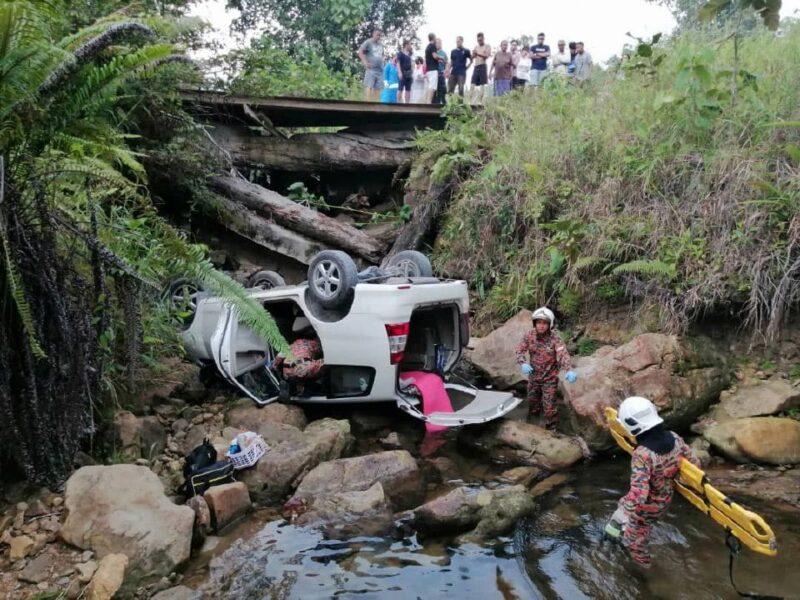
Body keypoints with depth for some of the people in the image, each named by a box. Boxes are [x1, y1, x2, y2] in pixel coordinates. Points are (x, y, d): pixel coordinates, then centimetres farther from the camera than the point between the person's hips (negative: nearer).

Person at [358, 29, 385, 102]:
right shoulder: (368, 42, 0)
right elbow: (360, 51, -8)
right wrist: (365, 62, -15)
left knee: (378, 88, 3)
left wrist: (382, 61, 18)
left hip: (380, 69, 7)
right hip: (371, 69, -7)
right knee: (369, 86, -13)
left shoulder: (381, 45, 20)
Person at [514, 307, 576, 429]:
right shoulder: (529, 336, -11)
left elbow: (563, 354, -32)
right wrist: (523, 363, -29)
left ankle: (551, 428, 23)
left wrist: (569, 370, -49)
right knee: (532, 400, 26)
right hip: (533, 375, 4)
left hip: (550, 378, -4)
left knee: (549, 406, 0)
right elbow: (520, 350, -9)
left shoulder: (554, 338, -22)